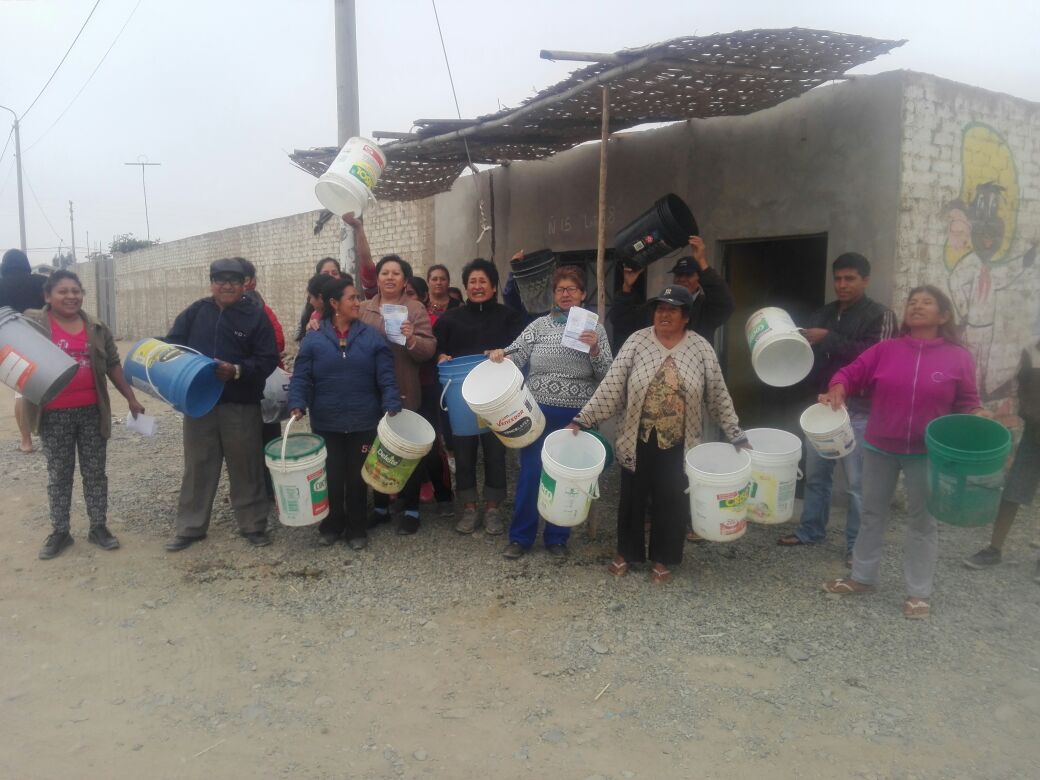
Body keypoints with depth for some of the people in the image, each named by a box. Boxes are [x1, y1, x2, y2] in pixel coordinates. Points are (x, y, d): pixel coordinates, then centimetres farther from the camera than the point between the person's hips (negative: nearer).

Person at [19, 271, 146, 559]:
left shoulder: (97, 328, 6)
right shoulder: (32, 323, -4)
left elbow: (113, 365, 11)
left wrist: (131, 398, 11)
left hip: (92, 411, 2)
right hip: (54, 415, -2)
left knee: (95, 471, 10)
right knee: (58, 474, 10)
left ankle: (99, 527, 21)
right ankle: (59, 531, 22)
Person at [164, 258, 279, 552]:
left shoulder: (256, 316, -3)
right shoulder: (196, 311, 6)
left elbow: (268, 360, -7)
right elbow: (172, 343, 8)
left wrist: (237, 371, -22)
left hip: (241, 406, -3)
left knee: (245, 467, 7)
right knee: (198, 466, 12)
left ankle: (253, 525, 21)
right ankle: (190, 527, 25)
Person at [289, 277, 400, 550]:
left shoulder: (372, 337, -1)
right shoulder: (313, 340, -1)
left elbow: (386, 379, -4)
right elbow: (300, 378, -2)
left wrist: (392, 408, -16)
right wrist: (297, 406, -17)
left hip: (363, 423, 0)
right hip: (326, 424, 0)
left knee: (357, 477, 10)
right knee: (330, 477, 10)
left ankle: (357, 528, 25)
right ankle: (331, 525, 29)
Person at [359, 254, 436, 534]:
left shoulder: (416, 309, -2)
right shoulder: (363, 310, 8)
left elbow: (429, 349, -10)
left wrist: (411, 339, -29)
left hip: (404, 394, -3)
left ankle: (411, 510, 18)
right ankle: (380, 506, 28)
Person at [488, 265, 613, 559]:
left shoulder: (595, 328, 3)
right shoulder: (539, 325, 5)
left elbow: (606, 375, -2)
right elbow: (516, 357, -2)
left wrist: (594, 350, -19)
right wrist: (500, 355, -22)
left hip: (577, 415, 0)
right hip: (538, 411, 0)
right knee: (530, 472, 3)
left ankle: (557, 537, 24)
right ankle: (520, 536, 18)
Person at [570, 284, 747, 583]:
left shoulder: (701, 348, -3)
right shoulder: (636, 341, -5)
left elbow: (718, 397, 4)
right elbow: (610, 387, -8)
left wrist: (736, 435, 3)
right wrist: (581, 419, -14)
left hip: (678, 444, 0)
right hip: (638, 441, 0)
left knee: (671, 502, 10)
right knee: (633, 497, 12)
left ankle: (662, 559, 29)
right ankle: (626, 552, 31)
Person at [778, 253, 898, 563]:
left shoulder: (879, 315, -4)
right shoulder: (823, 315, 14)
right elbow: (811, 354, 22)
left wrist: (829, 339, -21)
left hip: (858, 410, -6)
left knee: (857, 482, -1)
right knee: (815, 473, 13)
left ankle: (857, 545, 11)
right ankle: (811, 530, 28)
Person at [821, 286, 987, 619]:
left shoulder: (958, 357, -4)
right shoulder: (885, 349, -1)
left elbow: (966, 403, 2)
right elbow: (852, 373, -2)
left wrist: (978, 416, -18)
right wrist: (838, 389, -22)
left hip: (927, 454, -1)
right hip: (879, 449, 2)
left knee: (922, 522, 9)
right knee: (872, 514, 14)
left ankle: (918, 593, 22)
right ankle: (862, 577, 29)